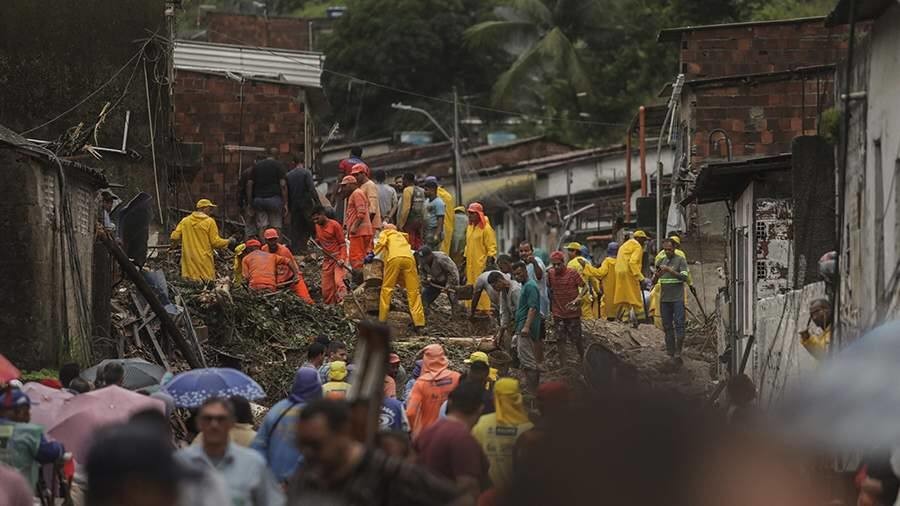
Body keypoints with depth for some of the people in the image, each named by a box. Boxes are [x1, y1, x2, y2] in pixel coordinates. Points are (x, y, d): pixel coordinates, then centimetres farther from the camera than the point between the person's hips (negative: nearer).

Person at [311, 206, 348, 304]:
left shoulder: (334, 225, -10)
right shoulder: (317, 226, 10)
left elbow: (342, 243, -9)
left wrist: (342, 258, -20)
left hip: (338, 258, -7)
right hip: (327, 259, 7)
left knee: (338, 281, -22)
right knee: (326, 287, 5)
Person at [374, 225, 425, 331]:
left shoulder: (385, 233, 27)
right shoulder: (402, 236, 42)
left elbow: (381, 243, 7)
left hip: (394, 258, -3)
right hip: (409, 258, 3)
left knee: (386, 289, 8)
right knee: (413, 291, 1)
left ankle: (382, 320, 7)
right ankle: (419, 324, -7)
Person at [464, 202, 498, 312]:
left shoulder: (486, 228, -10)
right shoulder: (470, 227, 15)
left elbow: (492, 247, -11)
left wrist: (489, 263, -18)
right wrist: (465, 259, 21)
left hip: (481, 264, -8)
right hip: (471, 264, 8)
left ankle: (484, 310, -4)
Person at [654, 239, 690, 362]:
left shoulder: (680, 260, 0)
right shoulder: (660, 261, 14)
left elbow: (684, 277, -12)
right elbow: (654, 281, 17)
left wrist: (670, 270, -18)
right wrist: (657, 275, -6)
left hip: (677, 299, -5)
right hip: (664, 299, 5)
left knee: (679, 325, -10)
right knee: (667, 327, 5)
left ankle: (678, 353, -10)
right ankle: (670, 353, 8)